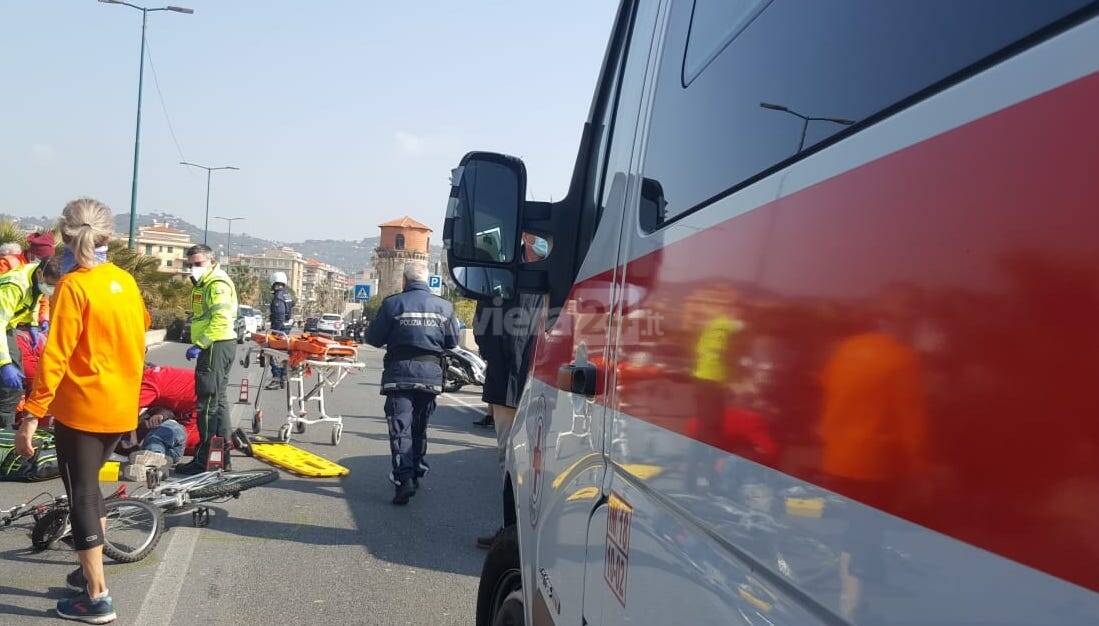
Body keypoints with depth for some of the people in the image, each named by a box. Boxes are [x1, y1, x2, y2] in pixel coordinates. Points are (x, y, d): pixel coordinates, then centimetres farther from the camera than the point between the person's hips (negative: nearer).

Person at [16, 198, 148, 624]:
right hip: (120, 409, 7)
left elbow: (54, 357, -20)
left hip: (81, 409, -7)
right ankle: (92, 572, 34)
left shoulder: (73, 286, -15)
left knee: (80, 496, 3)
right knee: (89, 485, 24)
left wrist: (31, 416, -19)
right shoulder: (125, 281, 4)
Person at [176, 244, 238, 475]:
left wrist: (199, 344, -24)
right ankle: (222, 455, 23)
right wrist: (201, 344, 14)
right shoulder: (206, 283, 20)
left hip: (216, 345, -11)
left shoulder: (217, 283, -14)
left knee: (208, 402, -8)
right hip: (217, 346, 11)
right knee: (218, 400, 15)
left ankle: (203, 460, -4)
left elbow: (220, 319, -24)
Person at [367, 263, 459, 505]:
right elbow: (453, 341, 11)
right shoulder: (444, 306, 3)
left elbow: (373, 338, 1)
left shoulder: (393, 303, -4)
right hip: (431, 374, 3)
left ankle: (404, 478, -18)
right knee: (420, 427, 18)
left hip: (400, 372, -3)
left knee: (401, 427, -4)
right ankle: (417, 472, 28)